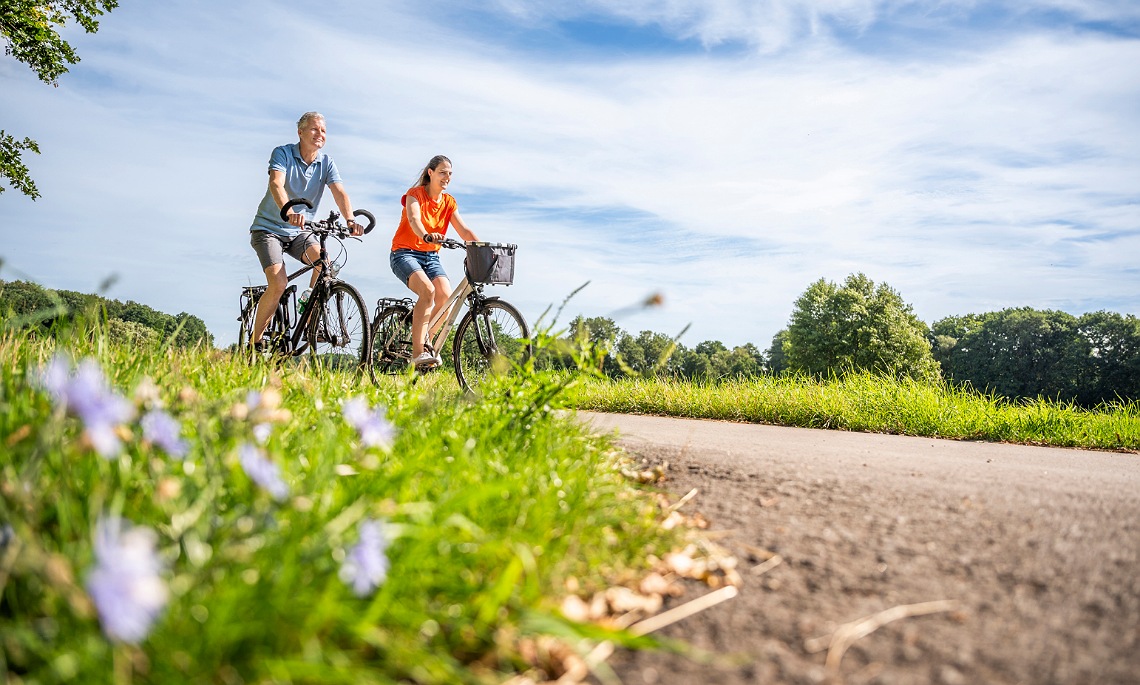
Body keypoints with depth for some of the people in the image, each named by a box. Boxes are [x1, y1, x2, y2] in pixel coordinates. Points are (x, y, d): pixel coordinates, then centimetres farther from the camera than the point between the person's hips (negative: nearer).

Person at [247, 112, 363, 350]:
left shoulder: (326, 162, -1)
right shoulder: (283, 153, -12)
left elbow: (339, 192, -16)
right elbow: (276, 185, -30)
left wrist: (350, 220, -37)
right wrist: (289, 213, -51)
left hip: (299, 232, 4)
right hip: (268, 228, -4)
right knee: (279, 283, -21)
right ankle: (256, 340, -3)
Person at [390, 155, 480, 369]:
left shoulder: (449, 202, 8)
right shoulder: (415, 194, -8)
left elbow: (464, 230, -2)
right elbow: (414, 219, -28)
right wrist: (427, 236, -50)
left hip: (431, 256, 5)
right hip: (405, 253, -5)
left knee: (446, 296, -21)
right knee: (427, 291, -31)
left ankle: (426, 339, 4)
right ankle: (418, 353, -30)